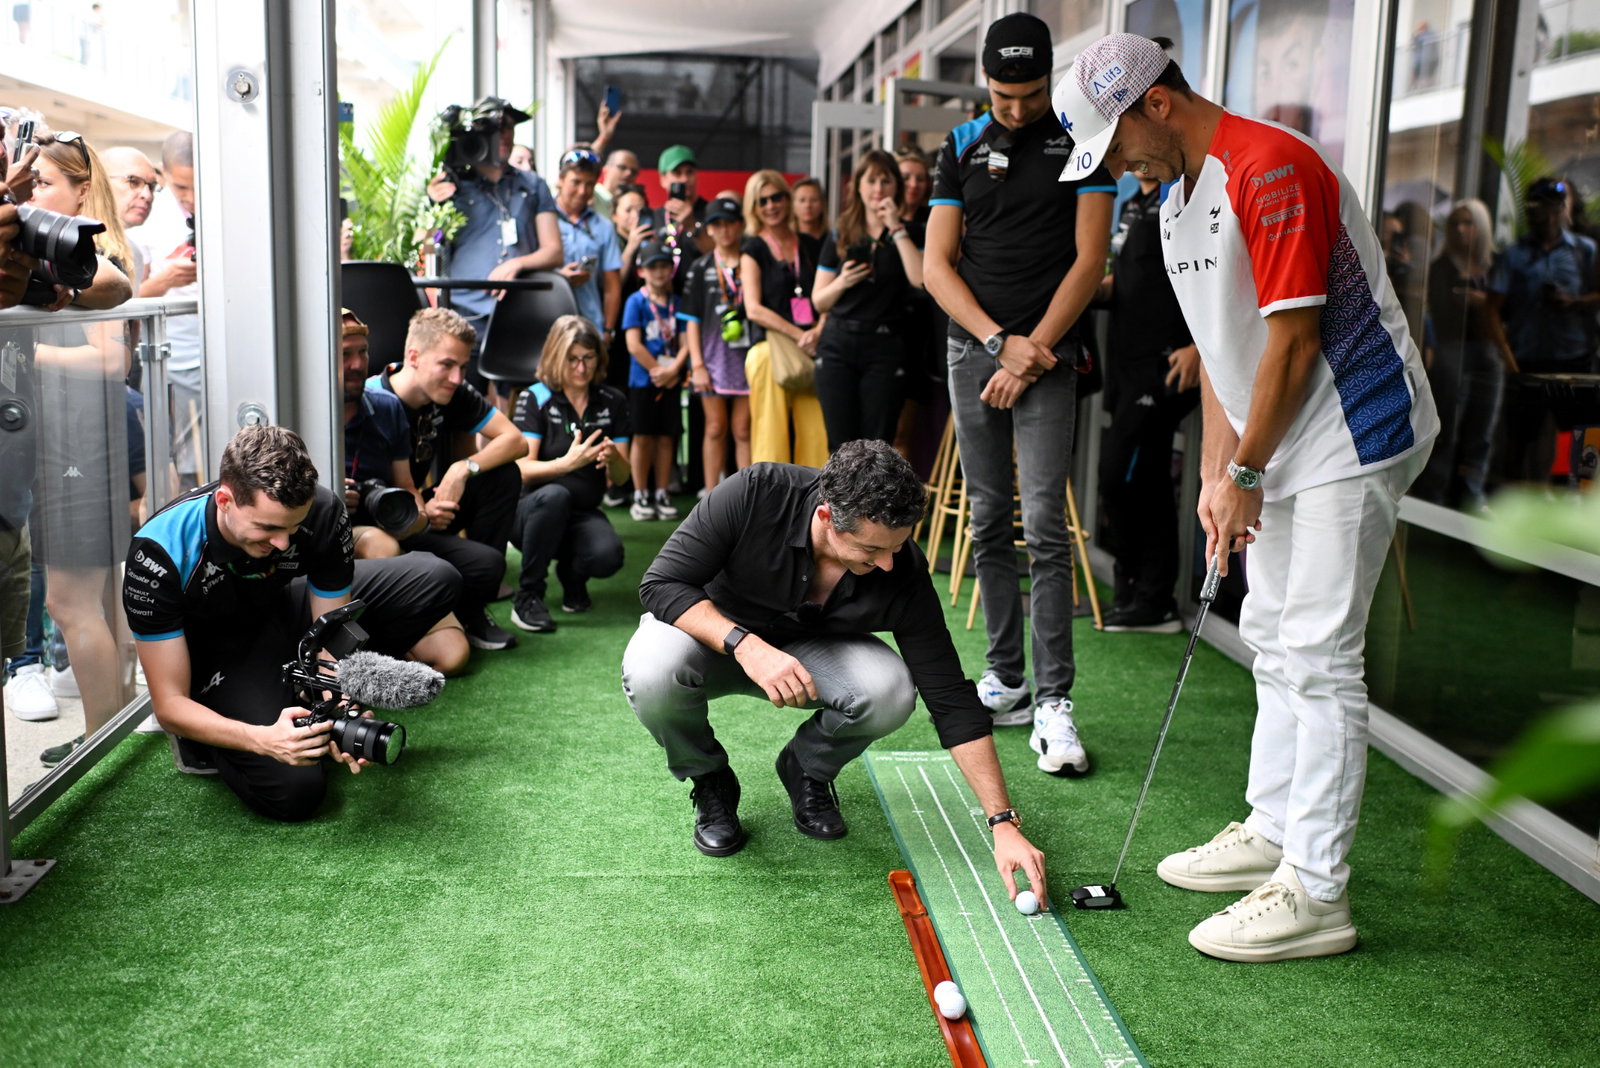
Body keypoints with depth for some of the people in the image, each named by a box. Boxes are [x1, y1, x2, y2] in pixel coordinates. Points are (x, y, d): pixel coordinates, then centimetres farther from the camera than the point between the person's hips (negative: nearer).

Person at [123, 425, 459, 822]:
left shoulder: (321, 511, -27)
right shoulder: (158, 552, -35)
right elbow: (169, 704, -30)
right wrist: (263, 739, -47)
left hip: (285, 611, 4)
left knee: (433, 578, -11)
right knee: (295, 790, -27)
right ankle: (204, 739, 5)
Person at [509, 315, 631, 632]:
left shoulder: (613, 402, 4)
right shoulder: (534, 398, -6)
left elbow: (621, 477, 2)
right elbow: (523, 470, -16)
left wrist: (613, 459, -22)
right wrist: (566, 463, -35)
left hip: (583, 514, 2)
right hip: (534, 510, -2)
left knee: (608, 555, -31)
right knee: (554, 495, -38)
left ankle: (572, 573, 8)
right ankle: (527, 597, -21)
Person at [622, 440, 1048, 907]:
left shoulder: (903, 572, -26)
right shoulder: (757, 494, -32)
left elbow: (952, 702, -21)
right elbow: (661, 583, -27)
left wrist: (1004, 822, -25)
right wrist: (746, 645, -43)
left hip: (809, 648, 1)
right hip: (711, 629, -1)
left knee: (891, 691, -30)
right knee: (652, 673, -36)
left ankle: (807, 768, 4)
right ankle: (709, 782, -3)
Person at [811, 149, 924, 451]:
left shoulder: (910, 234, 7)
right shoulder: (839, 237, 12)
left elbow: (921, 279, -14)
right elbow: (818, 301, 13)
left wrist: (896, 229, -10)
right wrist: (842, 282, -7)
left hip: (885, 349, -2)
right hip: (838, 346, 2)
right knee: (841, 445, 0)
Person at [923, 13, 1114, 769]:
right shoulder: (961, 147, 10)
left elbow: (1089, 257, -3)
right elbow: (937, 264, 5)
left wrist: (1032, 352, -9)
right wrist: (1000, 340, -8)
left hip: (1046, 352, -3)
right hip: (973, 345, 3)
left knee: (1044, 526, -11)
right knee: (989, 523, 6)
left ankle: (1053, 702, -8)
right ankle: (1006, 679, 16)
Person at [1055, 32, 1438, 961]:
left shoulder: (1271, 169, -21)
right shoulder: (1180, 195, 10)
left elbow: (1294, 340, -23)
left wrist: (1246, 474, -16)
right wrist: (1217, 473, 6)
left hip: (1354, 429, -10)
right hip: (1277, 442, 10)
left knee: (1318, 656, -10)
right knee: (1273, 639, 16)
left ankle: (1316, 893, -2)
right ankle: (1274, 832, 30)